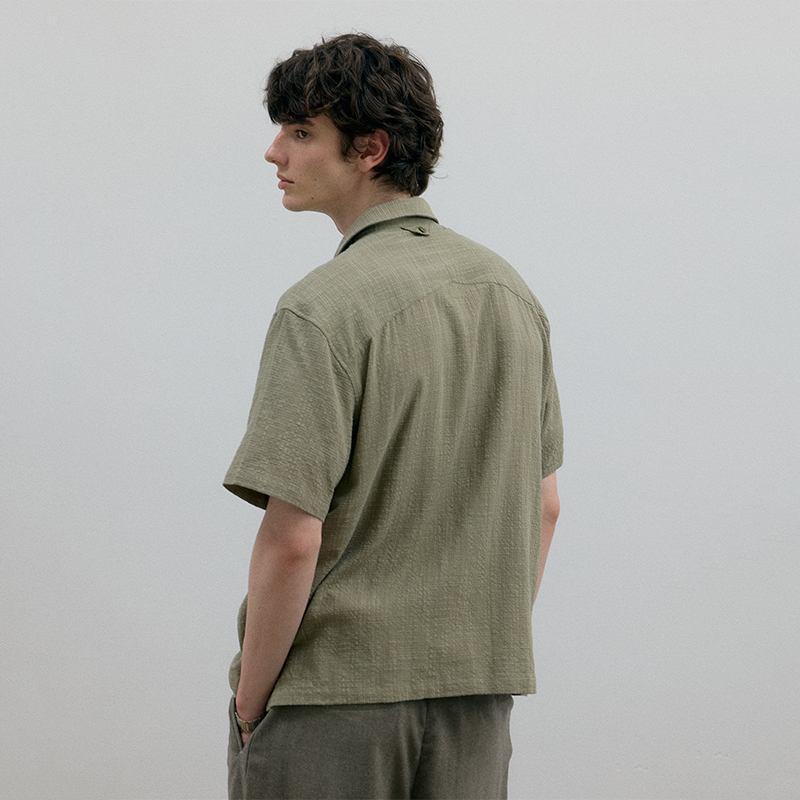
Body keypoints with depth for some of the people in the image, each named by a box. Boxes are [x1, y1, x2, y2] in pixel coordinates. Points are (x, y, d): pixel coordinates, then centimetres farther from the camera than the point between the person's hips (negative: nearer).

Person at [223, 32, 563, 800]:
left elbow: (292, 538, -19)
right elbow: (543, 507, 10)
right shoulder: (511, 290, 5)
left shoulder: (322, 311, -16)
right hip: (478, 694, 6)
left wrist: (251, 703, -7)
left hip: (333, 695, -6)